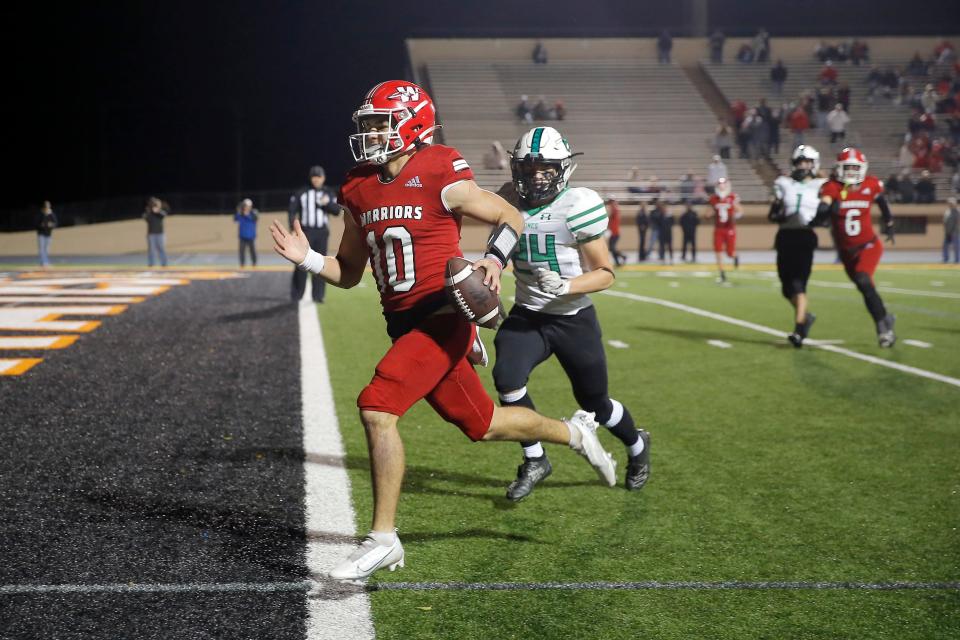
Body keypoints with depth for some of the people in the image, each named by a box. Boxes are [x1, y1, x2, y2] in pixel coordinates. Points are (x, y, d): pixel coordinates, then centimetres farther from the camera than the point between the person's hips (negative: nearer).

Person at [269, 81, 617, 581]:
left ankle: (383, 539, -10)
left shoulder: (441, 180, -10)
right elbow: (348, 274, 16)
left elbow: (511, 217, 1)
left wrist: (495, 259, -17)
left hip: (443, 317, -7)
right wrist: (307, 259, -2)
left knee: (376, 407, -21)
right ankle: (574, 433, 43)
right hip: (404, 326, 7)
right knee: (482, 424, 17)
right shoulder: (360, 192, 9)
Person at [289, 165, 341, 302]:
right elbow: (291, 210, -1)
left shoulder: (329, 193, 8)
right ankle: (296, 295, 0)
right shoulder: (301, 193, 3)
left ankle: (318, 295, 6)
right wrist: (293, 224, -16)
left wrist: (326, 203, -16)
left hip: (322, 232, 2)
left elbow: (337, 211, 1)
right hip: (305, 231, -2)